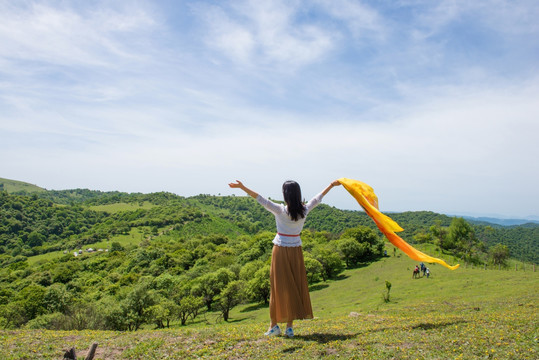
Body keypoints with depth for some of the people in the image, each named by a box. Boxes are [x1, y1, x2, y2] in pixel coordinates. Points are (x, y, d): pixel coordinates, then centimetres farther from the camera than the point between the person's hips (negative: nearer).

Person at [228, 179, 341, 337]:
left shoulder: (281, 211, -14)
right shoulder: (304, 210, -3)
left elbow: (261, 199, -18)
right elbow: (318, 198, 11)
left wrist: (243, 187, -17)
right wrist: (332, 185, 26)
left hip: (280, 251, -3)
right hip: (296, 251, 3)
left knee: (278, 286, 6)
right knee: (295, 287, 9)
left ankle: (274, 325, 11)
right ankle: (290, 326, 14)